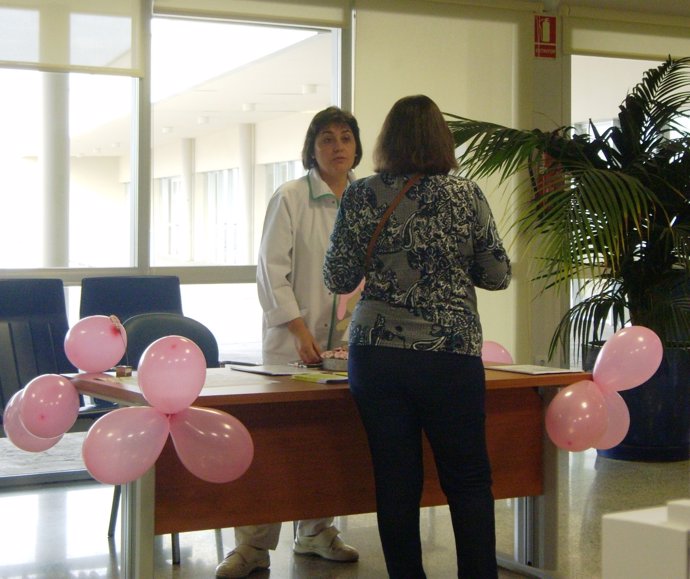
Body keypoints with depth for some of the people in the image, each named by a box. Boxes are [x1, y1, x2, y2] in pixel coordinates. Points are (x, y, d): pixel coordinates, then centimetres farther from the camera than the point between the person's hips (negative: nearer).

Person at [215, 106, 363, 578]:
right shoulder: (291, 198, -3)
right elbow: (271, 270, -8)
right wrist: (300, 331, -16)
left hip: (347, 339, 4)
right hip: (293, 339, -4)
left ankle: (316, 534, 24)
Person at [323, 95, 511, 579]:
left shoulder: (362, 196, -1)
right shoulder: (467, 196, -1)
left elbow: (338, 278, 2)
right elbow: (498, 275, 4)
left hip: (377, 354, 1)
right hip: (452, 357, -1)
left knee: (396, 481, 7)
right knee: (468, 480, 8)